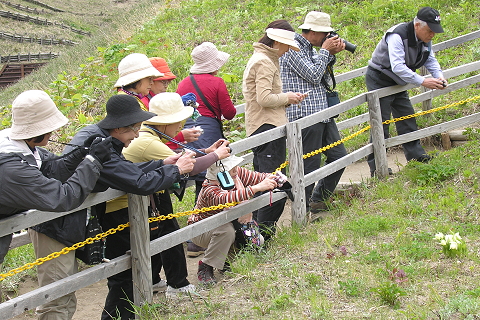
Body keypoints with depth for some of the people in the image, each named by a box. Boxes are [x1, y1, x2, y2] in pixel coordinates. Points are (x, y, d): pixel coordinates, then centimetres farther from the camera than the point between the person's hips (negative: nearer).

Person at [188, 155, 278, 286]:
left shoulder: (237, 173, -13)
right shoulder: (210, 190, -35)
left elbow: (259, 178, -7)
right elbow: (227, 199, -55)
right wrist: (257, 188, -60)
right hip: (201, 232, -7)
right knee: (227, 230, -38)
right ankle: (205, 267, -20)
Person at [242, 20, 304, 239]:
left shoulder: (261, 59, 21)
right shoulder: (264, 62, -12)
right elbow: (264, 98, -20)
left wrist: (287, 99, 11)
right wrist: (287, 98, -5)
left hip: (259, 128, 11)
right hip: (268, 127, -11)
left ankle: (259, 229, 20)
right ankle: (264, 233, -13)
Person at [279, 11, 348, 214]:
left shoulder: (310, 49, 18)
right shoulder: (293, 48, -10)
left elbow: (324, 80, 17)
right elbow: (313, 75, -16)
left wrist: (332, 55, 7)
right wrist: (325, 51, -4)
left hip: (322, 112, 10)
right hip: (305, 114, -10)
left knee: (339, 156, 11)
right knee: (310, 164, -7)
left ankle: (319, 200, 25)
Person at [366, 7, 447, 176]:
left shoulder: (424, 39, -4)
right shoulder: (397, 36, -30)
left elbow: (430, 59, 6)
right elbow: (398, 67, -36)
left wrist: (439, 76, -15)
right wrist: (423, 81, -38)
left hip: (397, 82, 8)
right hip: (380, 81, -8)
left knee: (407, 117, 11)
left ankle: (416, 155, 22)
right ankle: (376, 166, -3)